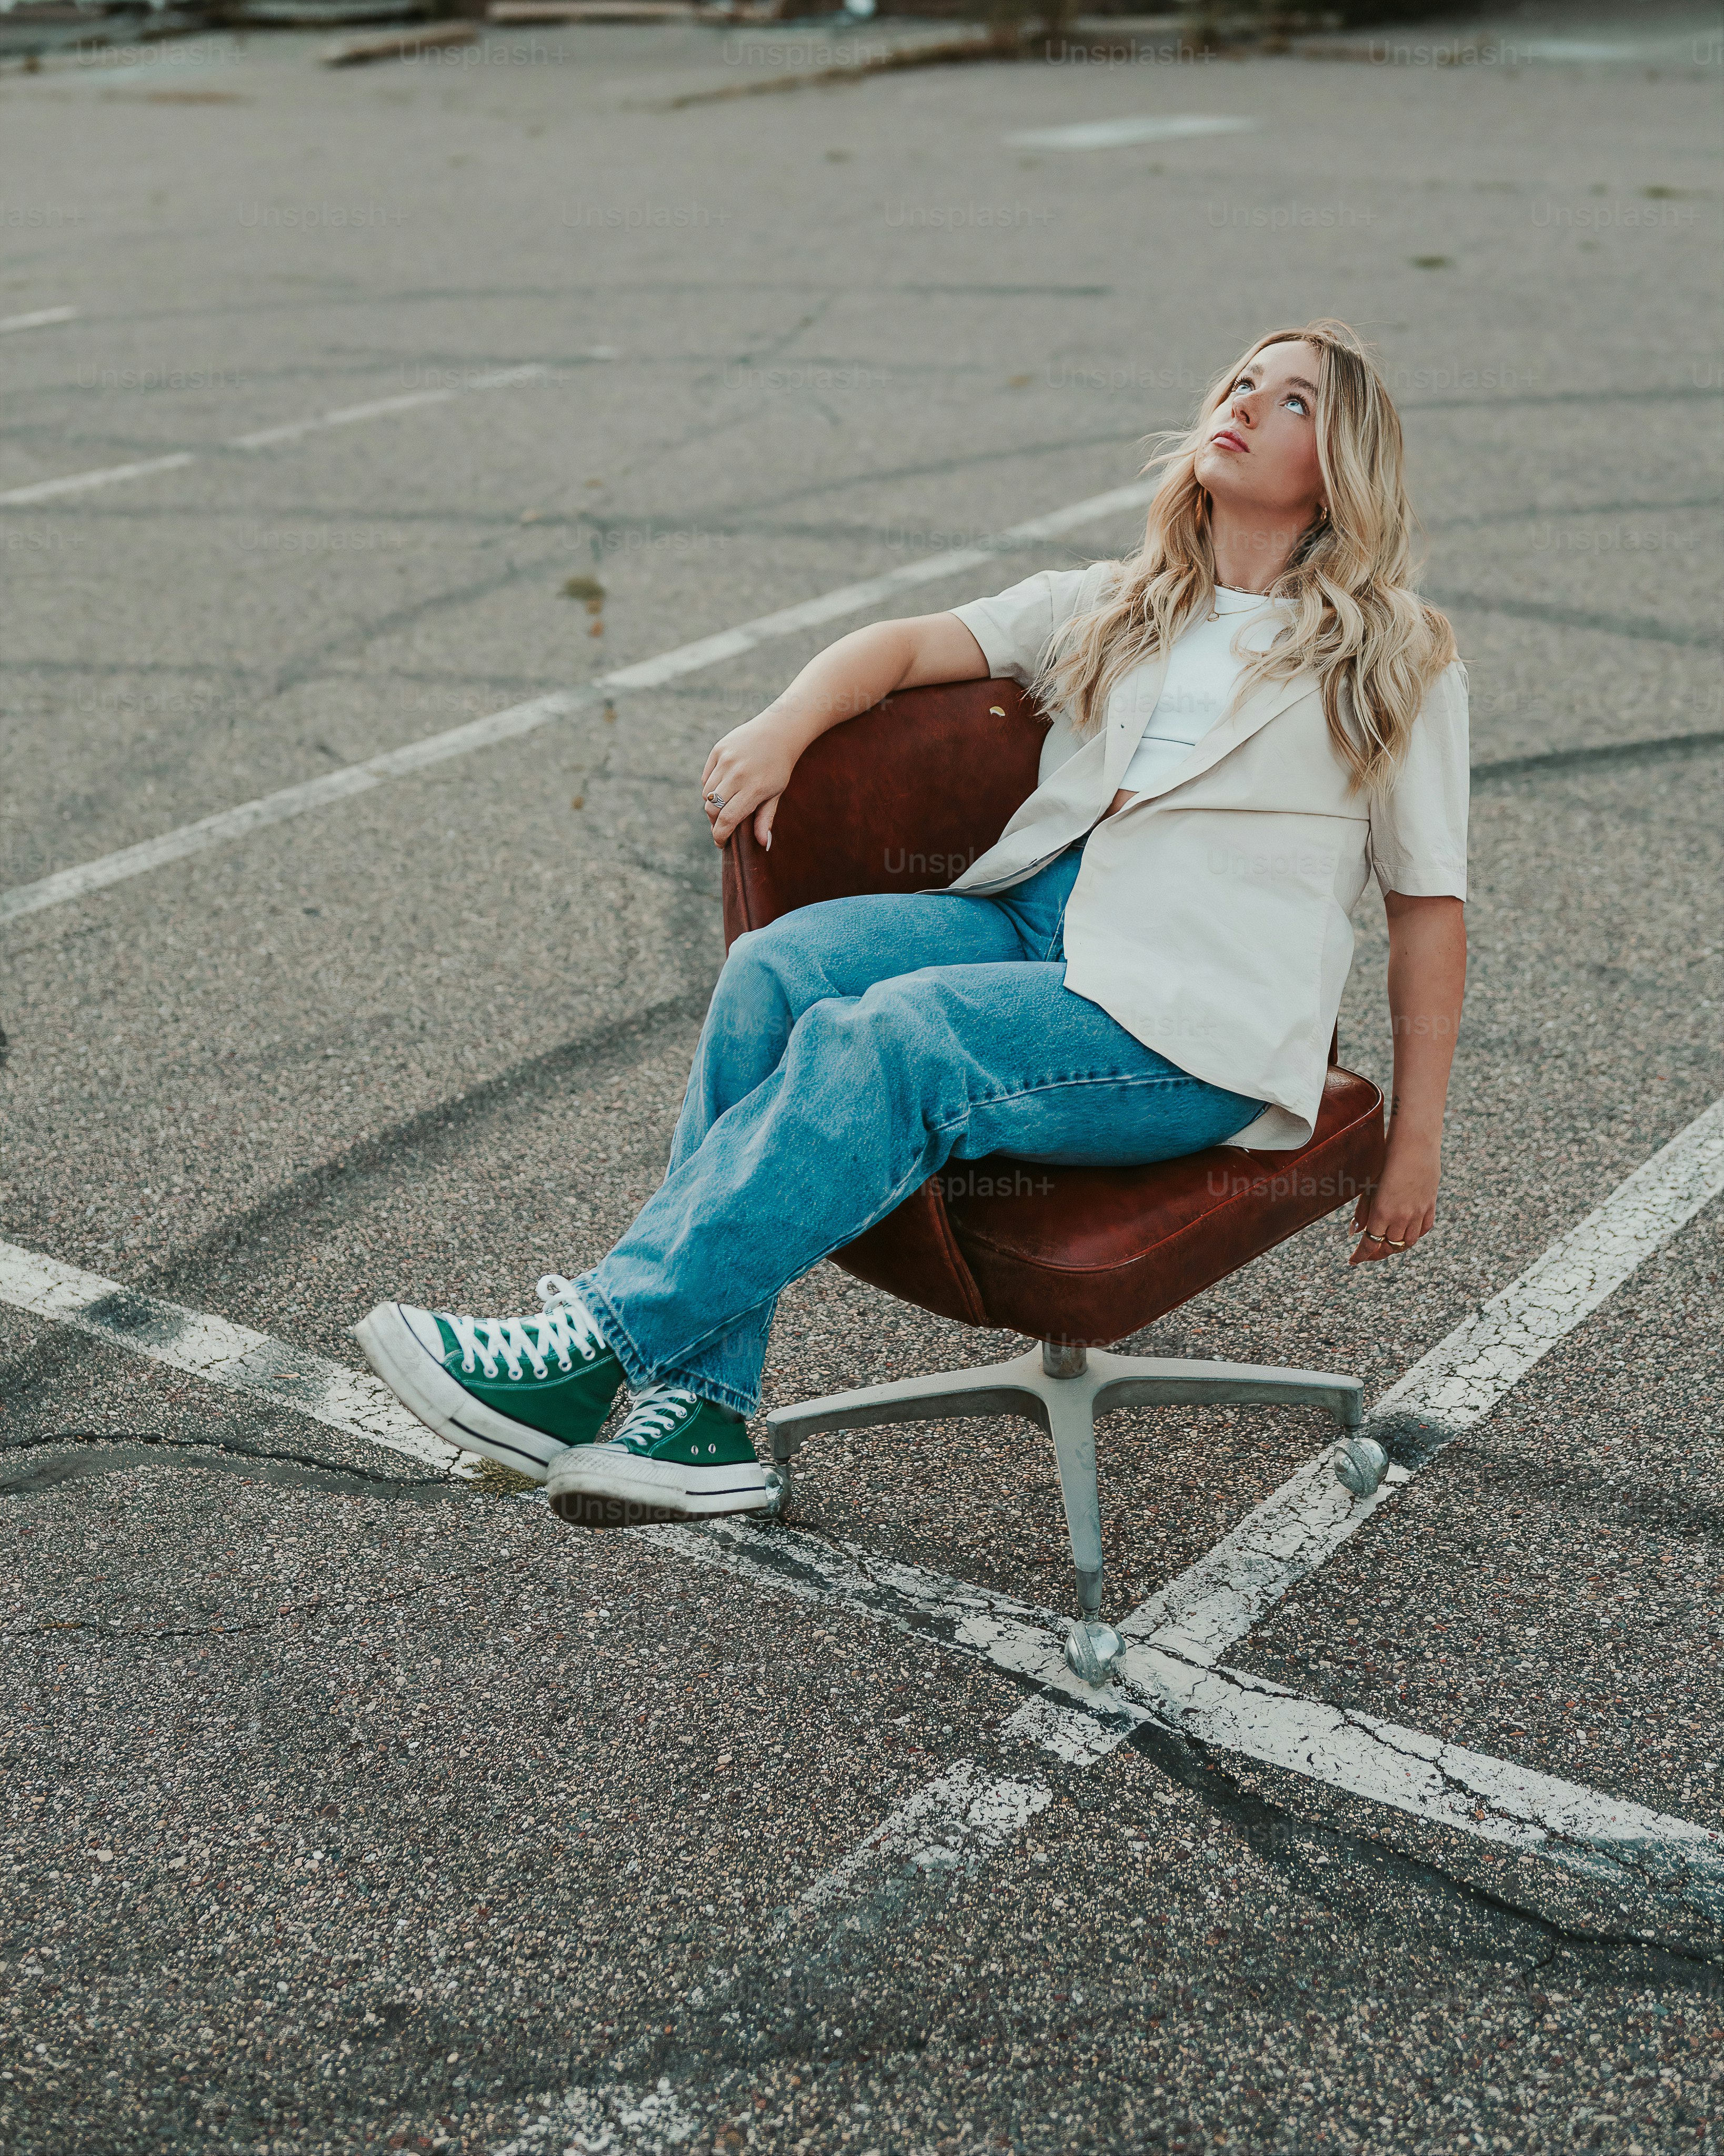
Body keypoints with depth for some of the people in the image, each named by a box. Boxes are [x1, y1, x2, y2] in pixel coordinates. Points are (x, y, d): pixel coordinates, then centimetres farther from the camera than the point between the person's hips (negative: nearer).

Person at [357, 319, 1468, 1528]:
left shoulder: (1396, 660, 11)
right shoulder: (1109, 609, 24)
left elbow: (1430, 901, 9)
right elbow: (910, 645, 15)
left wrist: (1417, 1135, 4)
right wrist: (785, 727, -7)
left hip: (1198, 1019, -5)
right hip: (1035, 918, 5)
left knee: (890, 1038, -32)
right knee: (778, 969, -24)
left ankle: (602, 1345, -31)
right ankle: (702, 1418, -27)